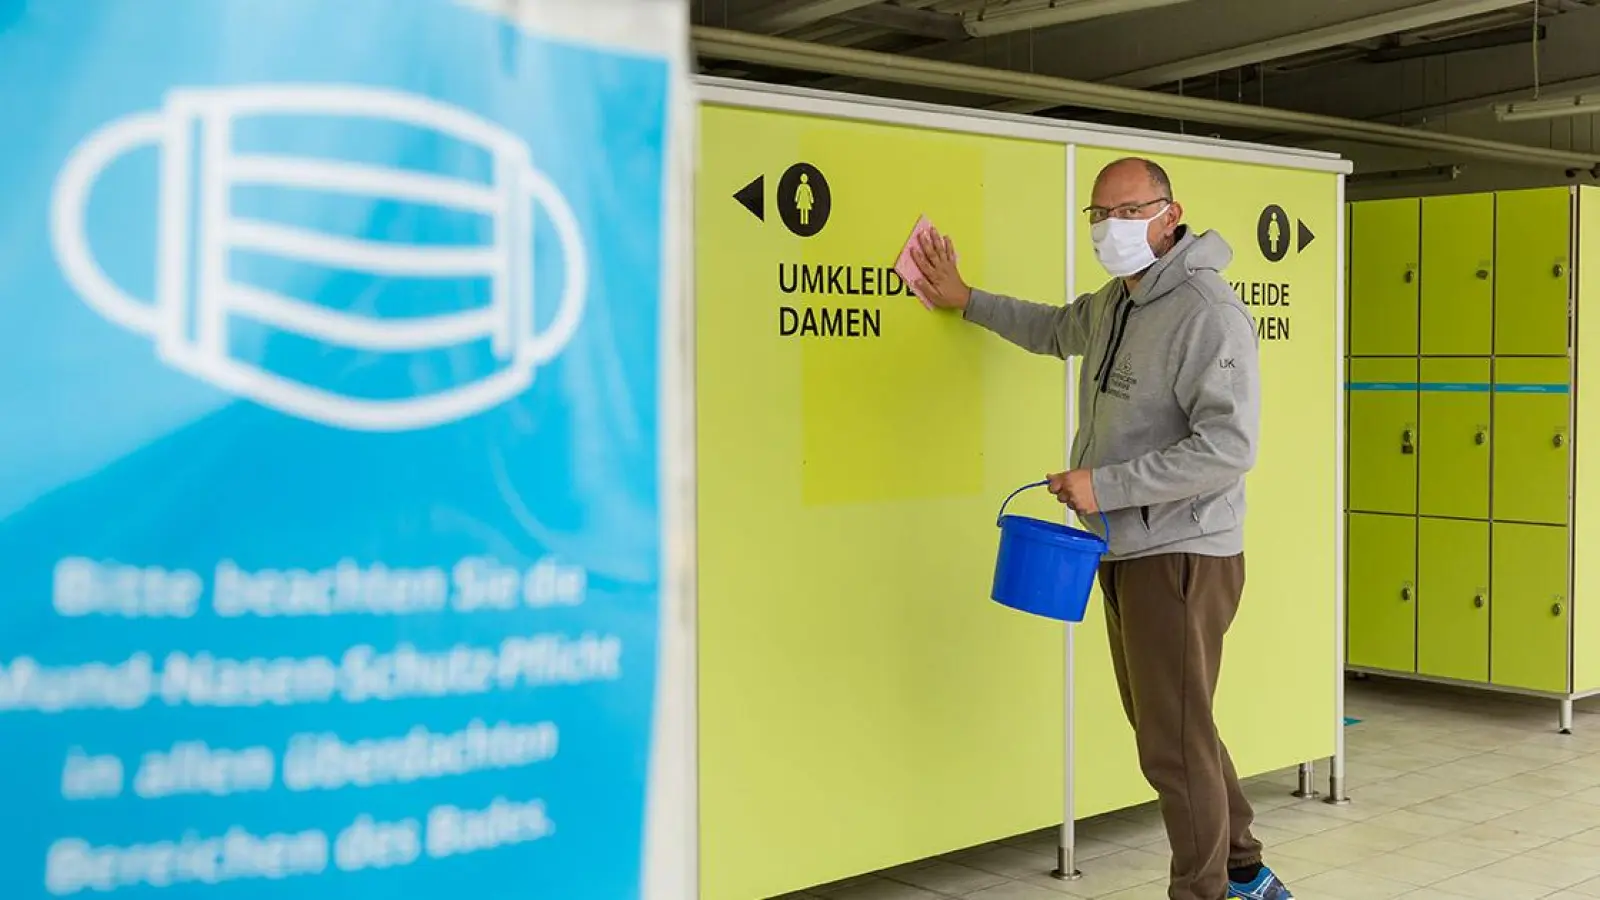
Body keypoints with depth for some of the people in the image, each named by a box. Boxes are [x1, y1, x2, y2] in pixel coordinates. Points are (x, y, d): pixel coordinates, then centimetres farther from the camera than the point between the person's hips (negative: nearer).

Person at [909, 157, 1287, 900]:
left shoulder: (1207, 312, -18)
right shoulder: (1116, 300, 12)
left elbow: (1227, 448, -26)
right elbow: (1058, 330, 35)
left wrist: (1103, 486, -23)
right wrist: (966, 300, 35)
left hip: (1182, 558, -9)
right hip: (1126, 553, 10)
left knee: (1175, 743, -3)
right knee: (1165, 725, 18)